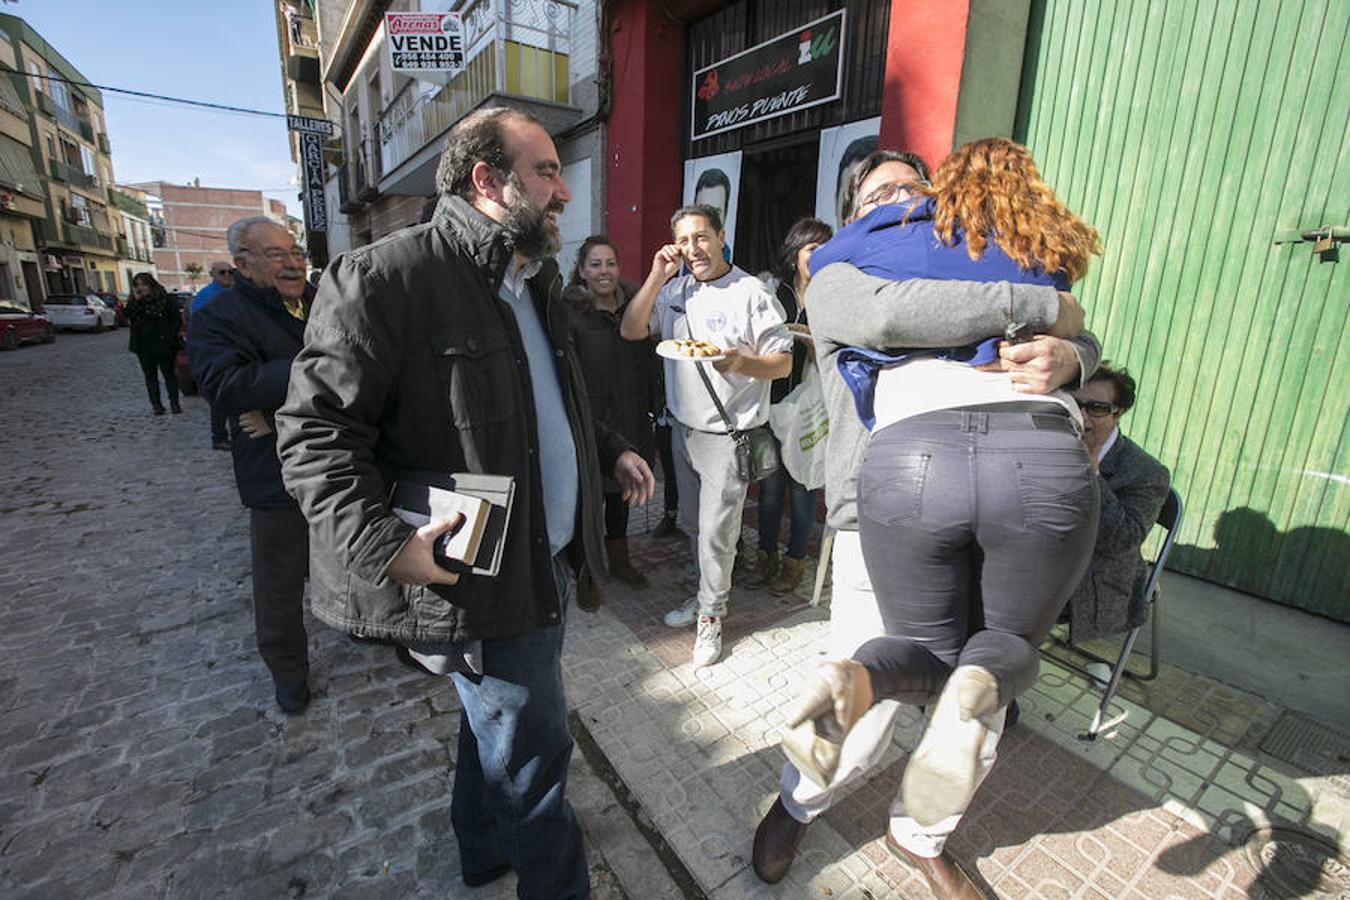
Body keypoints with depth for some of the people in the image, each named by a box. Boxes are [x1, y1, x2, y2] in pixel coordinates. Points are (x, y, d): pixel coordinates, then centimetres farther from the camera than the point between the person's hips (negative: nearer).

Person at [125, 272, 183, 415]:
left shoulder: (166, 299, -2)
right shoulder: (134, 303, 9)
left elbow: (177, 319, -3)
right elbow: (128, 317, -7)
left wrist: (170, 337, -10)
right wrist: (136, 300, -11)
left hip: (163, 344, -4)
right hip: (144, 346, 4)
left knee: (169, 374, 2)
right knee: (150, 376, 6)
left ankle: (174, 403, 7)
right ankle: (157, 405, 9)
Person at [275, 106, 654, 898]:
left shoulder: (537, 283, 11)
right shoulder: (386, 277, -17)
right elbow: (317, 428, -17)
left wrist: (612, 450, 14)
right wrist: (384, 544, -26)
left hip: (549, 559, 9)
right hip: (480, 578, -9)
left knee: (499, 723, 28)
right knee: (534, 750, 9)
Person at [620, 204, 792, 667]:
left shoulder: (751, 293, -9)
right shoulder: (674, 290, 8)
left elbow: (783, 363, -10)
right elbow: (631, 331, 0)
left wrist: (741, 362, -29)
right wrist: (656, 277, -7)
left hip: (728, 434, -6)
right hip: (683, 428, 6)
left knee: (716, 533, 2)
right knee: (695, 526, 18)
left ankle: (710, 615, 22)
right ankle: (707, 594, 38)